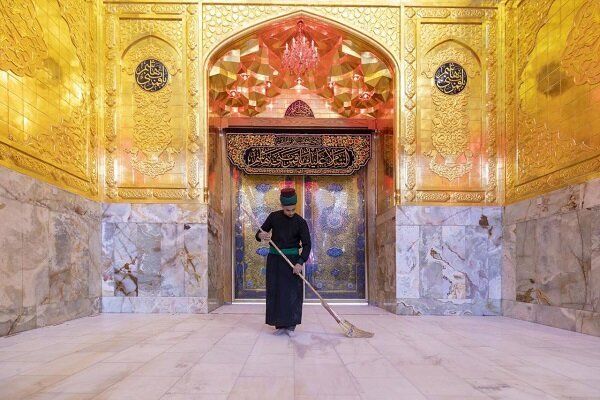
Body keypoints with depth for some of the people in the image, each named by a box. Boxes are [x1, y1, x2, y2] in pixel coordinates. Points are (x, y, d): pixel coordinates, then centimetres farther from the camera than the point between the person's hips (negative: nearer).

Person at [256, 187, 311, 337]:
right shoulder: (273, 217, -1)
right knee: (275, 292, 2)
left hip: (292, 260, -2)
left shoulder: (300, 222, -7)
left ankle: (290, 326, 7)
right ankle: (279, 325, 10)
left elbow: (307, 244, -9)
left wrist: (300, 263, -22)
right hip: (274, 260, 2)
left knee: (292, 292, -3)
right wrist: (261, 235, -19)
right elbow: (260, 233, 6)